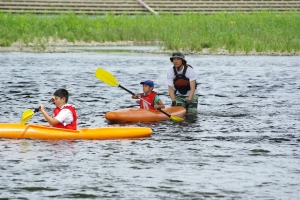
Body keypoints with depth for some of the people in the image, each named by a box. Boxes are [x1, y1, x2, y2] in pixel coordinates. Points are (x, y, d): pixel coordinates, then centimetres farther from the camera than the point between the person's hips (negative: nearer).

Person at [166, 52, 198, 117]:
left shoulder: (190, 70, -20)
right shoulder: (170, 72, -12)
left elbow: (192, 88, -22)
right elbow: (170, 88, -14)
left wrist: (189, 101, -32)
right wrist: (173, 101, -28)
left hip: (191, 95, -2)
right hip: (178, 96, 2)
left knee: (192, 113, -14)